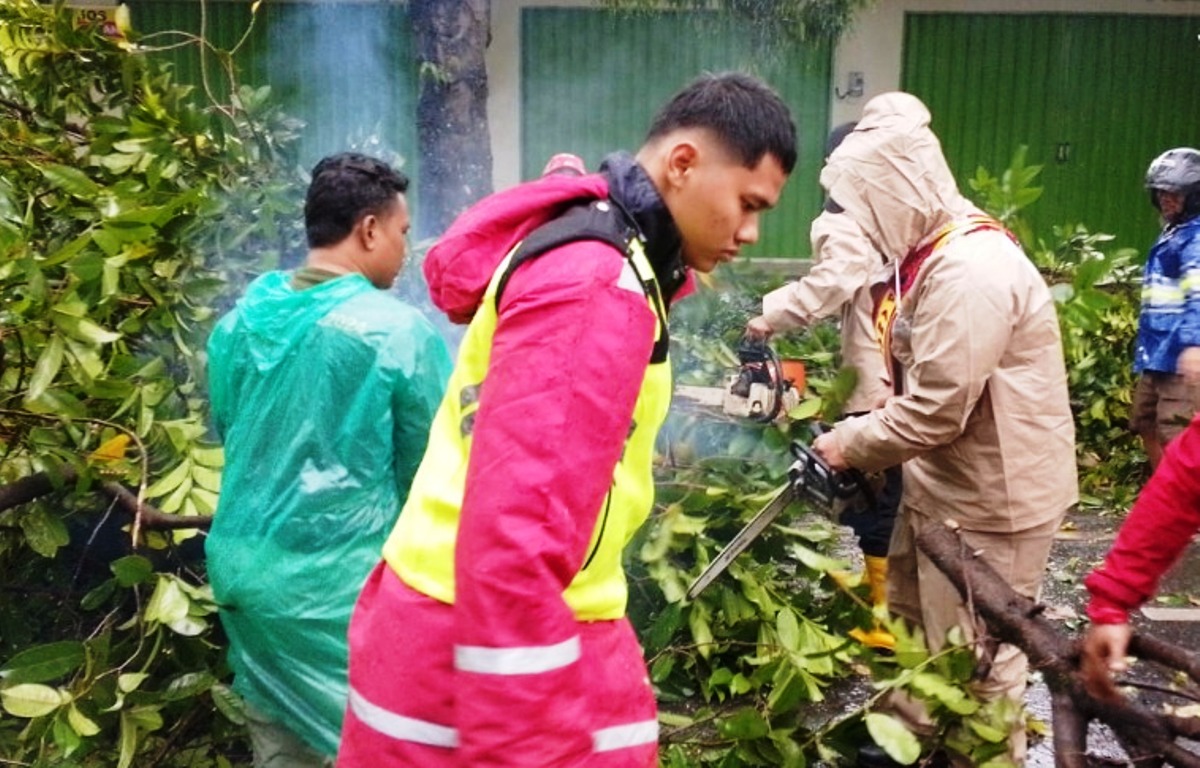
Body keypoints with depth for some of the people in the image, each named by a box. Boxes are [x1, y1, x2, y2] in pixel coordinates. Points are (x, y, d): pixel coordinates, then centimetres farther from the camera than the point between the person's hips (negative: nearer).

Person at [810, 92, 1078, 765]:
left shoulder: (971, 272, -27)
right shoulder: (936, 252, 7)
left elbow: (937, 410, -28)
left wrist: (850, 445, -14)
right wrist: (865, 430, 3)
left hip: (992, 498, -11)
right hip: (945, 485, 11)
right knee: (914, 628, 25)